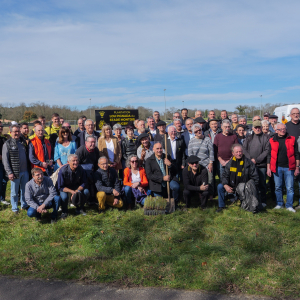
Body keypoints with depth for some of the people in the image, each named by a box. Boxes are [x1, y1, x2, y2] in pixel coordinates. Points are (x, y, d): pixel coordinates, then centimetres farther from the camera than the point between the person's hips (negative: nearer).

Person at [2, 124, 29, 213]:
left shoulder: (23, 142, 11)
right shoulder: (7, 144, -4)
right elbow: (5, 160, -7)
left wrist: (28, 169, 9)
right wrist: (9, 172, -13)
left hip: (25, 171, 4)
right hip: (15, 172, -4)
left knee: (25, 190, 13)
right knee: (14, 192, 6)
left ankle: (24, 205, 29)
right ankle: (14, 208, 19)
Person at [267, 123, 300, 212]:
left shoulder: (292, 139, 3)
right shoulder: (272, 140, 5)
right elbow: (269, 155, 8)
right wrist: (268, 168, 4)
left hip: (288, 168, -1)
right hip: (277, 167, 1)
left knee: (290, 188, 1)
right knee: (278, 187, 9)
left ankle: (289, 205, 13)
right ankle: (279, 204, 22)